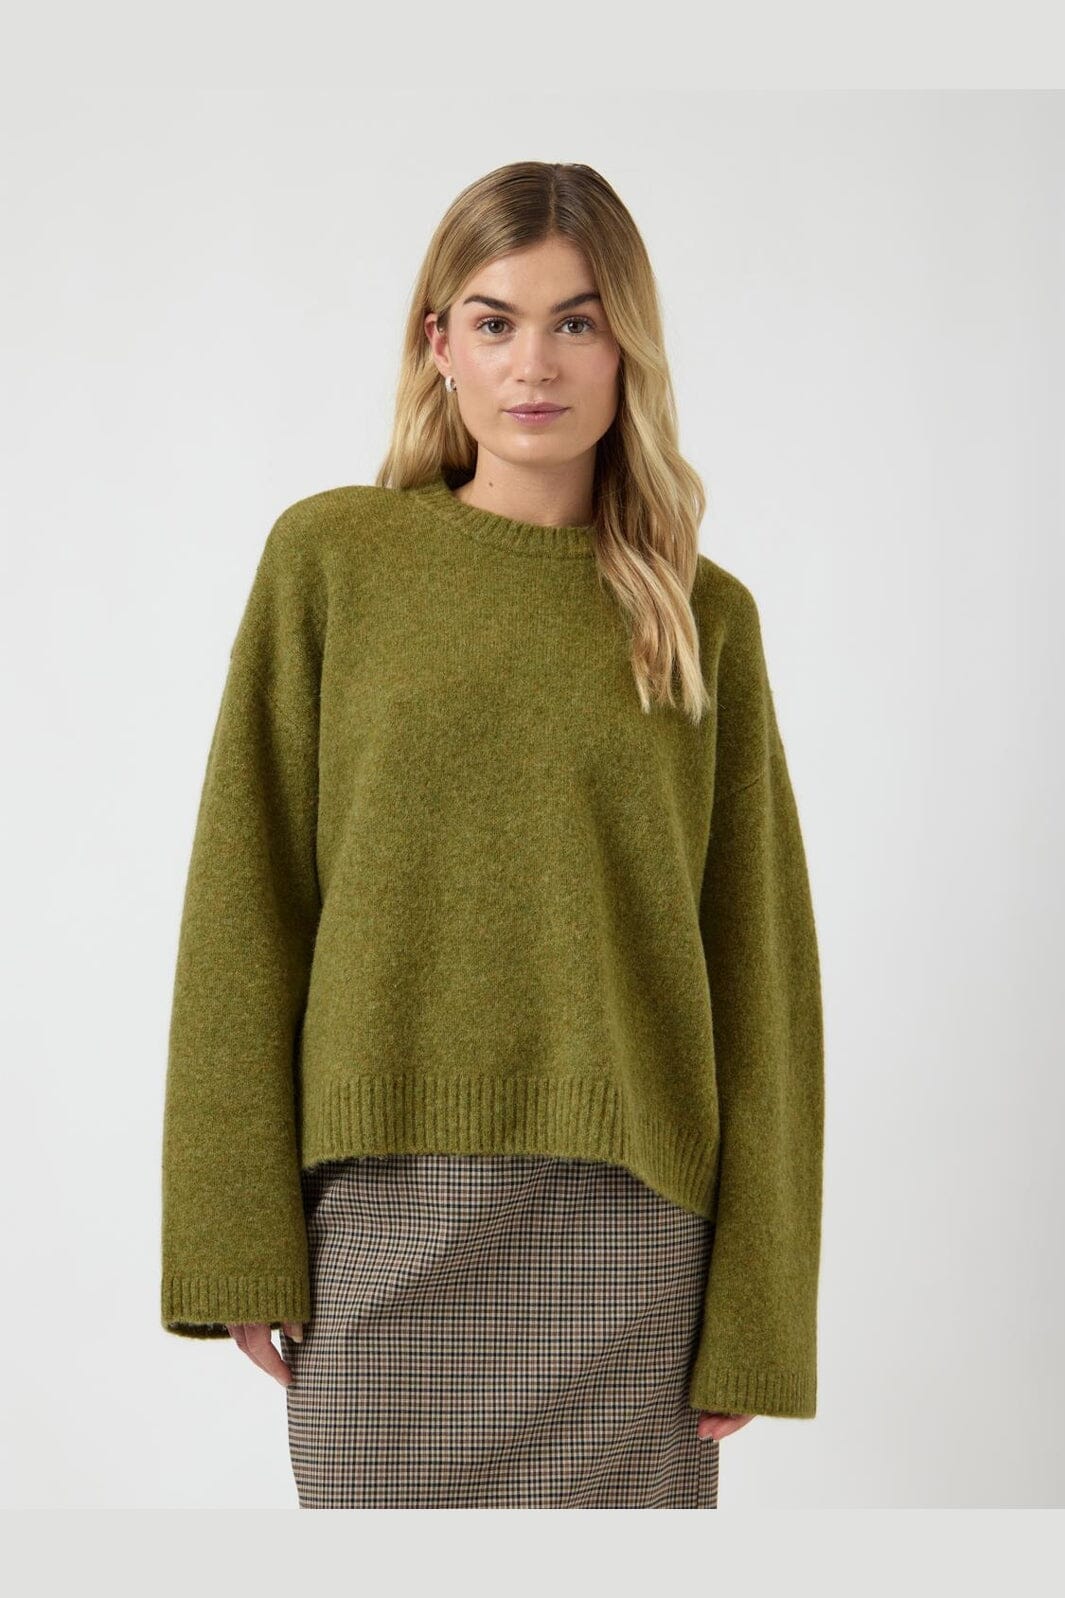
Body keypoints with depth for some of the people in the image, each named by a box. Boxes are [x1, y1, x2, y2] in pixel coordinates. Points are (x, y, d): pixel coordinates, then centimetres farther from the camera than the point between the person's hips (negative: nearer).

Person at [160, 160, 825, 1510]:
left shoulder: (704, 621, 6)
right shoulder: (330, 558, 4)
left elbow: (760, 969, 5)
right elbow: (244, 909, 2)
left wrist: (754, 1313, 1)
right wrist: (235, 1240, -4)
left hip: (625, 1213, 1)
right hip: (380, 1207, 0)